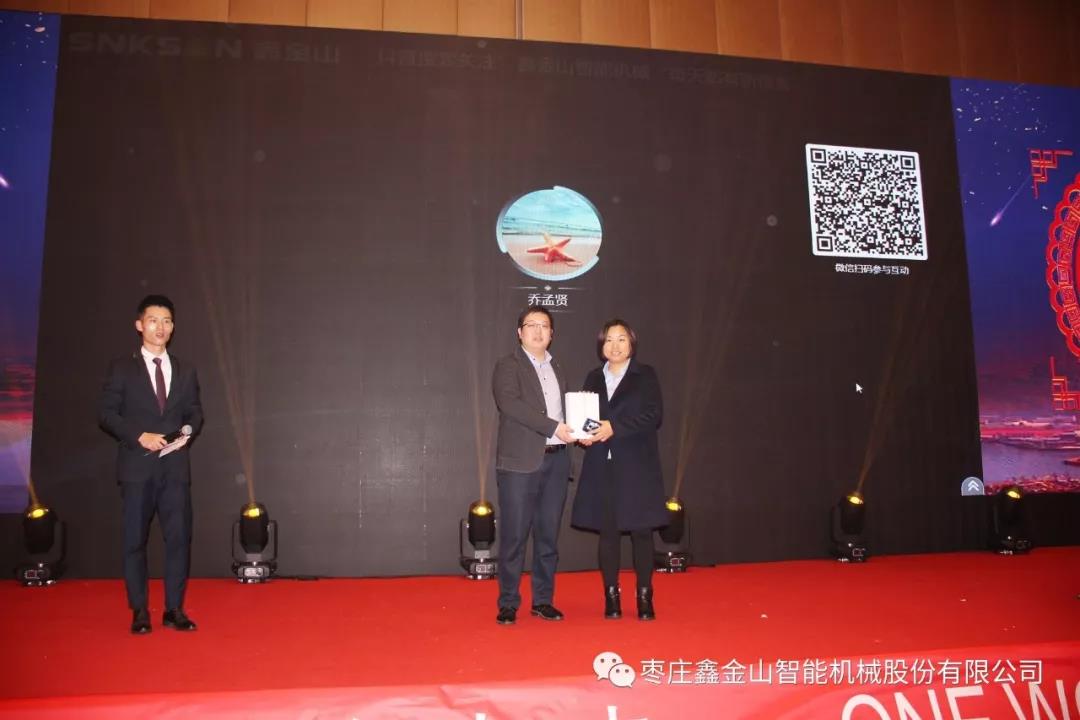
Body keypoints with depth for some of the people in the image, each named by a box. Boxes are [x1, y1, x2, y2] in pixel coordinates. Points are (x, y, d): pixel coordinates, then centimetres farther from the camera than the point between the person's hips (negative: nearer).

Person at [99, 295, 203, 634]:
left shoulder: (185, 371, 13)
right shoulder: (122, 367, 4)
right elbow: (107, 413, -1)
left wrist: (188, 431, -7)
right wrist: (139, 436, -14)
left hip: (175, 466, 2)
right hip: (137, 466, -2)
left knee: (179, 537, 0)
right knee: (135, 540, 3)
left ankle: (174, 609, 9)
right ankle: (139, 611, 12)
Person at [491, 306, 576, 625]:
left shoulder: (556, 369, 19)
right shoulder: (508, 366, 0)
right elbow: (510, 403, -16)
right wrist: (553, 427, -21)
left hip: (556, 460, 6)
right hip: (520, 462, -5)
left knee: (548, 534, 9)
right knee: (514, 535, -3)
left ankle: (543, 600, 19)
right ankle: (508, 603, 8)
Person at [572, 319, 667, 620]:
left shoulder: (645, 375, 3)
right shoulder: (594, 378, 13)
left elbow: (654, 415, -8)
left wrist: (614, 427, -17)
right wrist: (584, 434, -10)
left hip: (636, 466, -2)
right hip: (602, 467, 3)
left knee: (641, 530, 1)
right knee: (607, 531, 5)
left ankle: (644, 597, 11)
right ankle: (611, 596, 14)